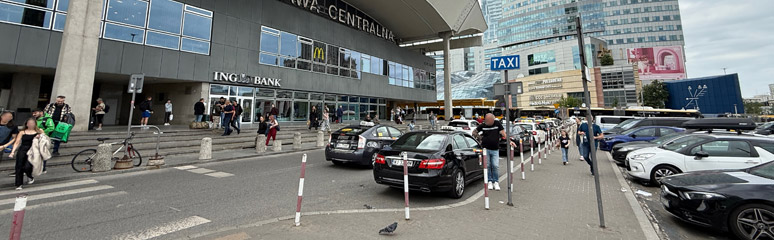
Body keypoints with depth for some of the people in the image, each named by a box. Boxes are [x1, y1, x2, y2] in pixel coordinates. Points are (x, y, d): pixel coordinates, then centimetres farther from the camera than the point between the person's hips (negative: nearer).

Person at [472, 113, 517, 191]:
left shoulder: (497, 124, -1)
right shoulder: (482, 126, -1)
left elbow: (503, 133, -4)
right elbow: (474, 132, 10)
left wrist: (509, 141, -13)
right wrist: (480, 137, 0)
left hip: (495, 150, 0)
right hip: (486, 149, 0)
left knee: (495, 166, -3)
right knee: (487, 166, 5)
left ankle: (496, 182, 11)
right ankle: (489, 181, 18)